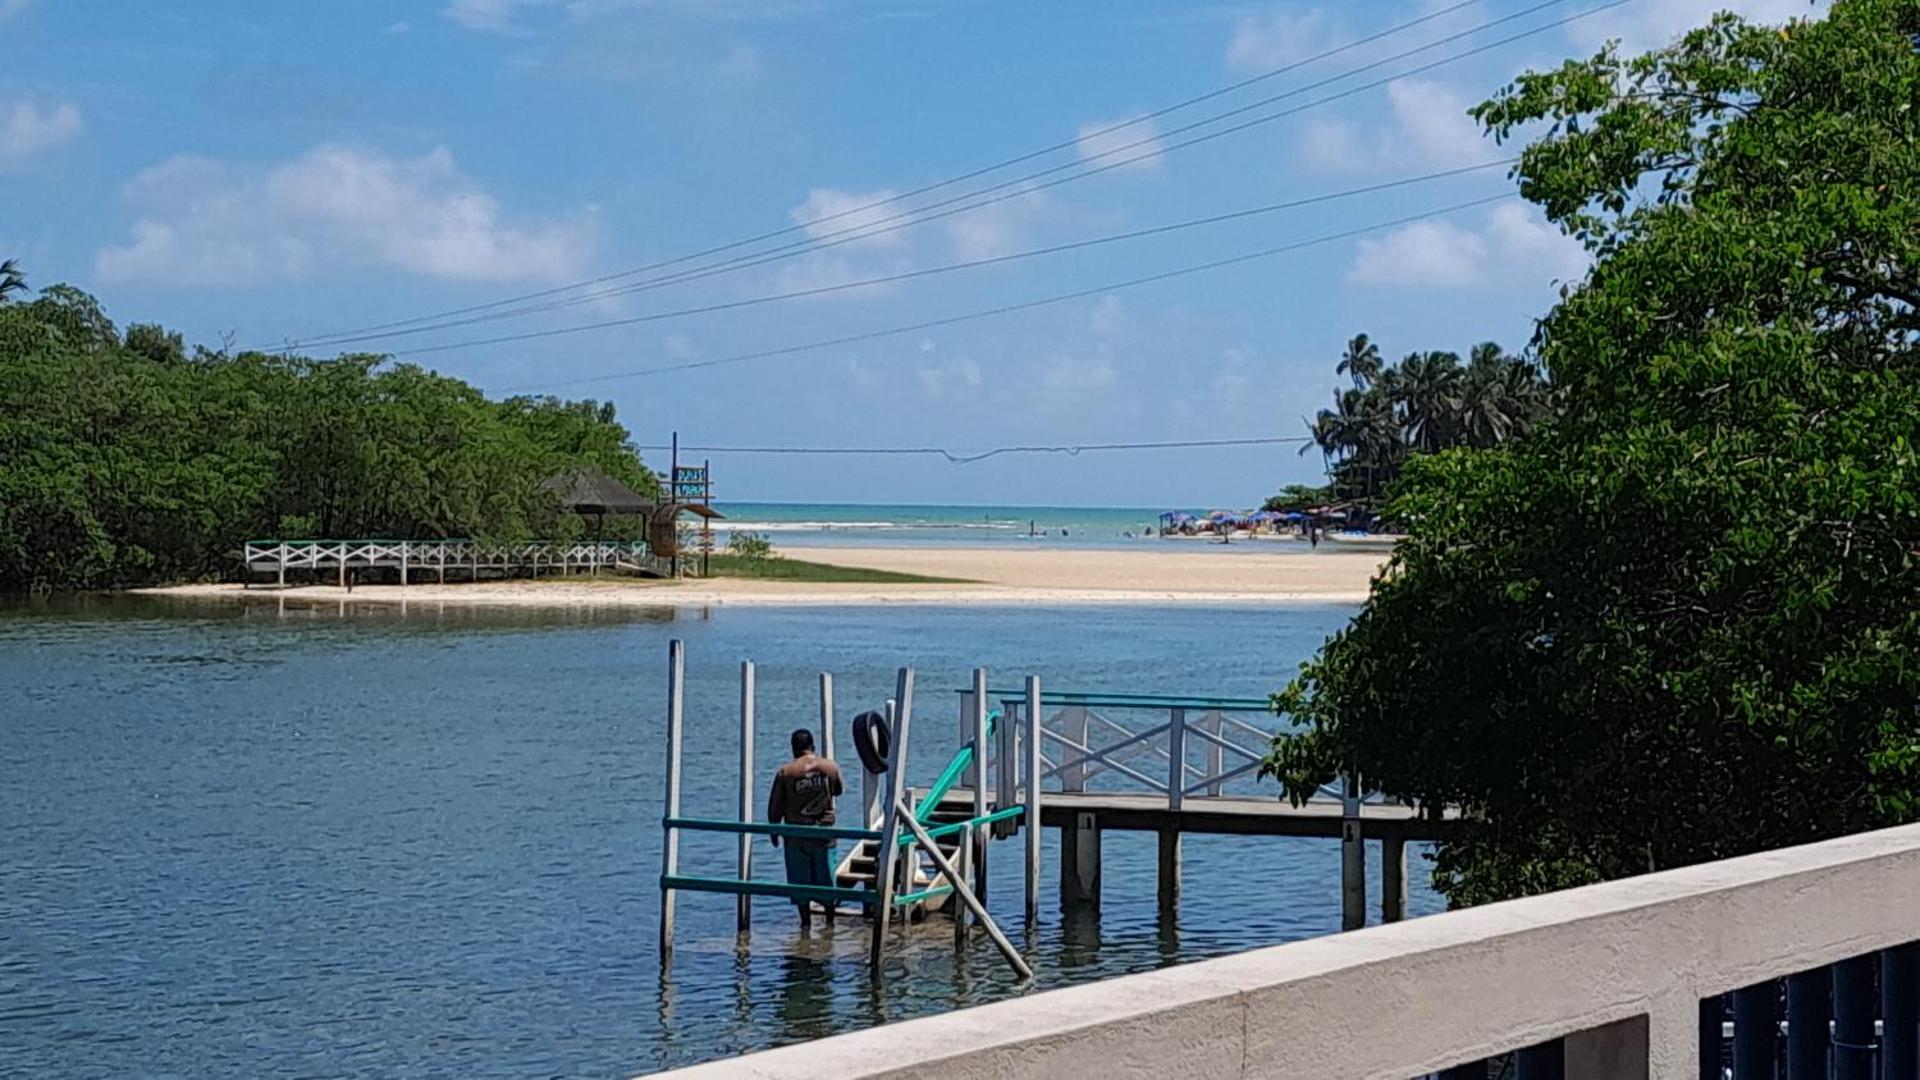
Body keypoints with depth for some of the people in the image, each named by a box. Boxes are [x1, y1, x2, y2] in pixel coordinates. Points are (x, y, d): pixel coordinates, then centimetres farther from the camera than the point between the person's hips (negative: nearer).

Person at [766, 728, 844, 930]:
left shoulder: (785, 772, -8)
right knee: (825, 876, 12)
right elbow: (839, 791, 18)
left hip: (796, 834, -2)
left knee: (800, 878, 6)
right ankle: (830, 919, 17)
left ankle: (806, 921, 5)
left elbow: (775, 806, -3)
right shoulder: (830, 767, -1)